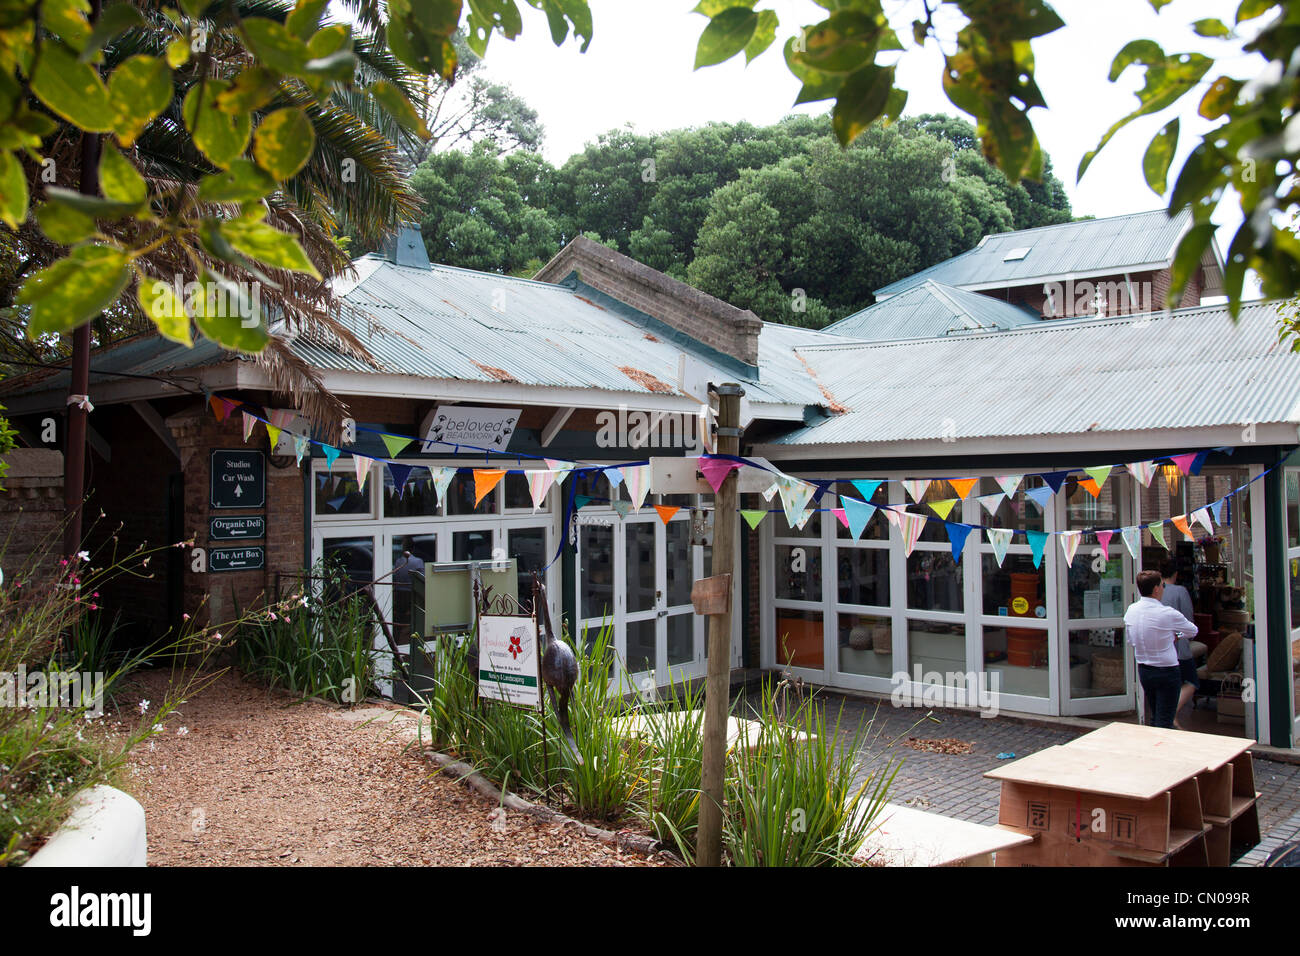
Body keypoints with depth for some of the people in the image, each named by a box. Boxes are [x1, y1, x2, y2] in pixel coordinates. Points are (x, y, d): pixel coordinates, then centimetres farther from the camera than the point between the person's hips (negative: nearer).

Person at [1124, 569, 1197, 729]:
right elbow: (1193, 631, -3)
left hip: (1143, 670, 6)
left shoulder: (1130, 610, -2)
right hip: (1167, 671, -6)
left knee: (1155, 719, 20)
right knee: (1165, 723, -1)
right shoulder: (1167, 614, -20)